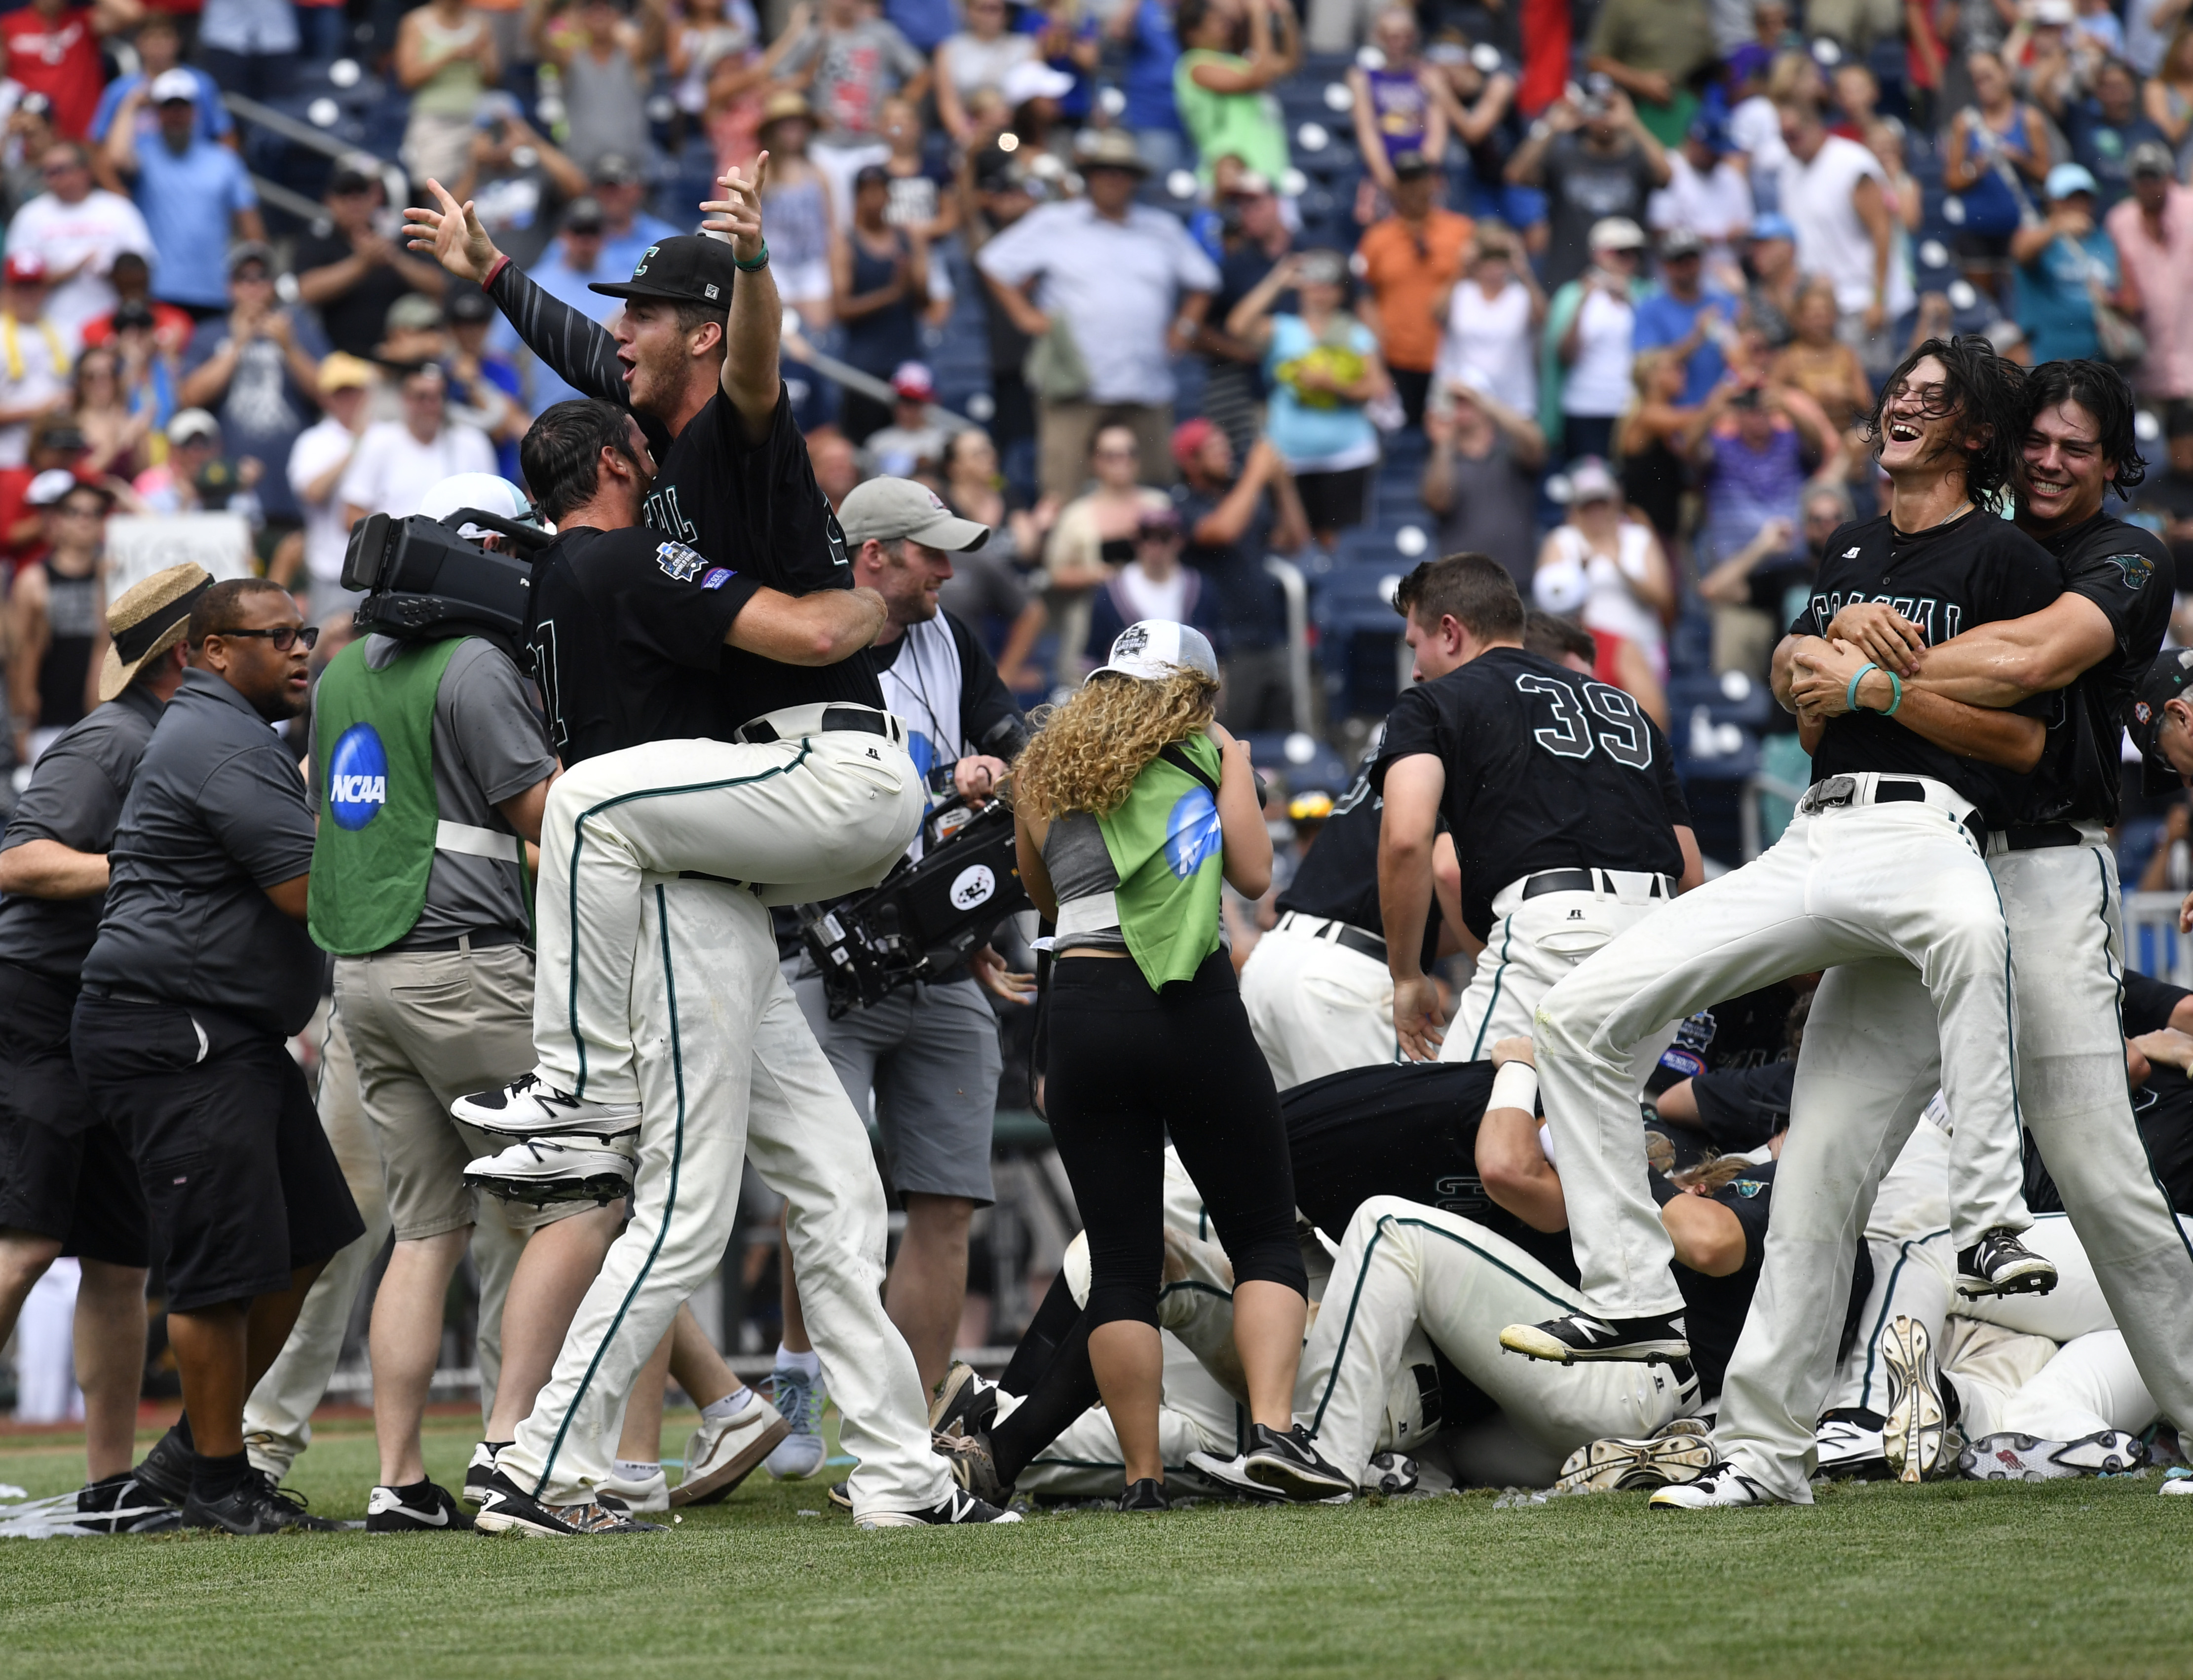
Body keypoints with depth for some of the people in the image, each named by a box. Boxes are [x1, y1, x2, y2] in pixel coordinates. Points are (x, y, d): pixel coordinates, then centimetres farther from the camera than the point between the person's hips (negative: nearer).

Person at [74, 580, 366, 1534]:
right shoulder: (224, 746, -15)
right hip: (173, 1038, -11)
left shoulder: (227, 736, 21)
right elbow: (314, 889, -21)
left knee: (305, 1239, 12)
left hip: (233, 1036, 11)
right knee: (224, 1259, -8)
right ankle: (217, 1483, 2)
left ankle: (196, 1443, 21)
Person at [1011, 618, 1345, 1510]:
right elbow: (1255, 873, 8)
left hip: (1082, 1006, 3)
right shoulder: (1206, 756, 6)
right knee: (1266, 1236, 6)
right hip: (1192, 1005, -3)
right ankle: (1273, 1428, -13)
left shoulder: (1045, 772, 16)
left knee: (1121, 1260, 6)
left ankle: (1142, 1476, 2)